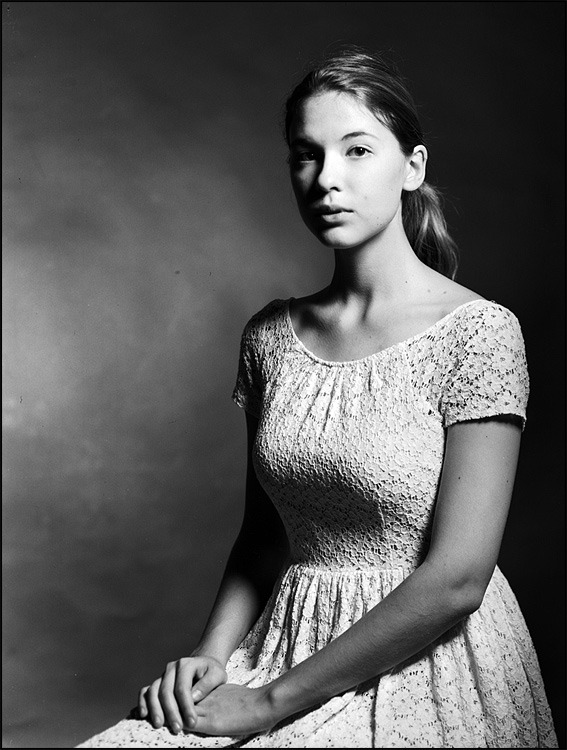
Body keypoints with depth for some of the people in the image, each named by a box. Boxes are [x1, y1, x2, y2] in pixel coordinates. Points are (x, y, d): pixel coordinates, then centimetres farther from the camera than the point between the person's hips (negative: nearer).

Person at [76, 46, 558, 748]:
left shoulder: (478, 331, -12)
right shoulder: (271, 335, 5)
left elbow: (454, 582, -16)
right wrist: (215, 651, -4)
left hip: (421, 667, -4)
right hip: (286, 644, 5)